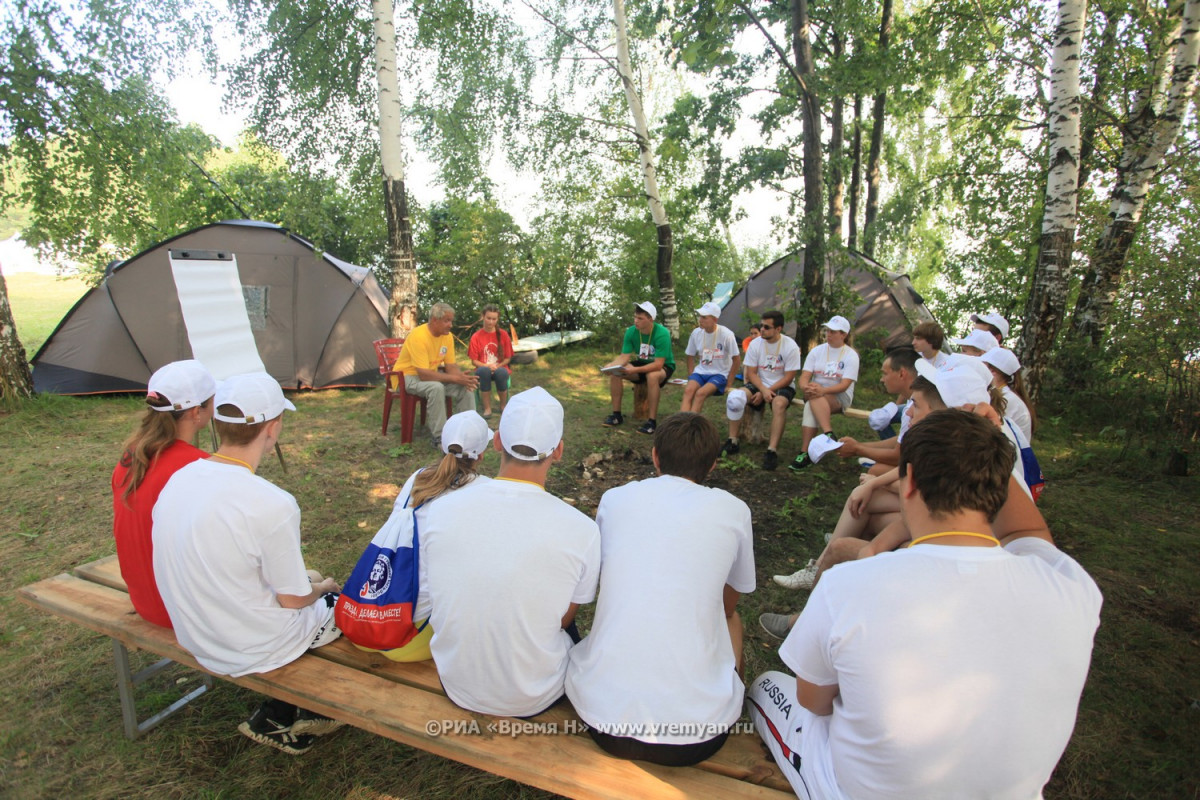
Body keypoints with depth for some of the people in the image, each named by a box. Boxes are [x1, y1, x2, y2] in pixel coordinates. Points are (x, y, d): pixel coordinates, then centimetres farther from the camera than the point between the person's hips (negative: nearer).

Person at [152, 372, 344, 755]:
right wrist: (321, 588, 5)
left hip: (194, 638, 7)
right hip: (252, 651, -6)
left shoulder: (177, 479, -8)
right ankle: (279, 718, 29)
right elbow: (293, 600, -18)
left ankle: (278, 717, 27)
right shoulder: (272, 504, -31)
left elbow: (214, 567, 5)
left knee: (313, 587, 24)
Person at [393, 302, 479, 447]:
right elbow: (424, 375, -32)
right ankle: (439, 438, -27)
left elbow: (451, 366, -2)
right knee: (436, 388, -37)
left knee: (466, 387, -13)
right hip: (409, 376, -7)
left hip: (432, 373, 7)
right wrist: (454, 378, -32)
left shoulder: (447, 336, -4)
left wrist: (462, 378, -24)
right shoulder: (419, 336, -27)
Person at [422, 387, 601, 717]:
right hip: (533, 701, -2)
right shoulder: (581, 530, -24)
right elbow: (563, 619, -6)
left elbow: (443, 595, 1)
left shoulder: (440, 510, -17)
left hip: (457, 689, 3)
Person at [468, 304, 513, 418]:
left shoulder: (503, 334, 0)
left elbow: (508, 358, 3)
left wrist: (497, 366, -14)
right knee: (484, 371, -38)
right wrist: (487, 366, -18)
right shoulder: (476, 336, -2)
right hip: (483, 369, 0)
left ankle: (503, 405, -9)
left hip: (500, 368, 1)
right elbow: (474, 360, -1)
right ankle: (487, 408, -23)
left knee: (501, 373, -37)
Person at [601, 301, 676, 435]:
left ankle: (652, 421, -30)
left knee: (652, 376, -40)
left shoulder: (661, 334, -27)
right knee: (614, 373, -18)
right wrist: (612, 365, -32)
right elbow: (624, 356, -10)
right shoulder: (631, 331, -11)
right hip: (641, 364, 5)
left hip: (663, 367, -5)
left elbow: (658, 364, -32)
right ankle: (616, 414, -6)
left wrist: (634, 370, -42)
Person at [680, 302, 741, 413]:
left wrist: (728, 383, -5)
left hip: (720, 374, -3)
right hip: (701, 372, 4)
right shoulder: (696, 333, -2)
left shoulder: (726, 335, -13)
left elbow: (737, 360, -5)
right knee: (688, 390, -27)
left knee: (700, 393, -31)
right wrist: (691, 378, 3)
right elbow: (691, 356, 12)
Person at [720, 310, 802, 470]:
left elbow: (788, 378, -11)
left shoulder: (790, 346, -12)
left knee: (779, 403, -38)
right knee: (735, 396, -25)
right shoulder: (755, 344, -4)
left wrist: (765, 393, -19)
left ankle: (772, 451, -36)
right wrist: (763, 390, -22)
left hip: (782, 386, -3)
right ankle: (732, 442, -12)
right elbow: (751, 373, -3)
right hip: (760, 385, 3)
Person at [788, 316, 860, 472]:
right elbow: (804, 377, -2)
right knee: (812, 398, -34)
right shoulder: (817, 351, 6)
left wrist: (823, 390, -32)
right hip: (816, 393, 3)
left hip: (840, 397, -3)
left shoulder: (851, 355, -3)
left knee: (813, 402, -35)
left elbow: (844, 385, -14)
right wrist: (806, 387, -27)